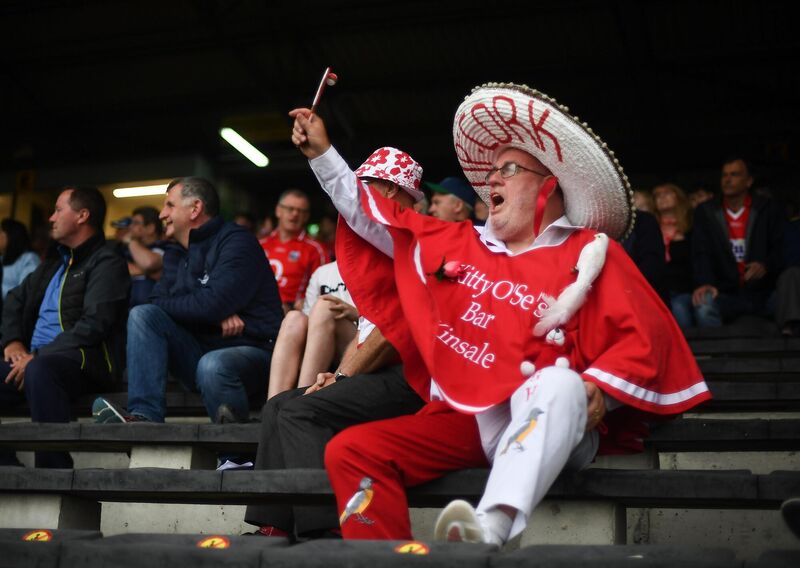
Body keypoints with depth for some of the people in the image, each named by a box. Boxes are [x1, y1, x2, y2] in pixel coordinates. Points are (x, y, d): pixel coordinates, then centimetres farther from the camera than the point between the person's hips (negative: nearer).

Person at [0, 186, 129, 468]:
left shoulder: (106, 262, -2)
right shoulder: (55, 261, 24)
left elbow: (93, 325, -15)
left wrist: (37, 356, -18)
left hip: (83, 360, -8)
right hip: (36, 357, 8)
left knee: (40, 370, -40)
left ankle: (54, 469, -36)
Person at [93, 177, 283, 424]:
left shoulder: (236, 242, -8)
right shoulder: (176, 254, 17)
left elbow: (213, 303, -21)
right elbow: (158, 301, 3)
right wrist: (215, 314, -13)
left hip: (251, 350, -7)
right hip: (200, 349, 8)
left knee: (212, 366, -40)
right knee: (143, 314, -12)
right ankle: (145, 415, -23)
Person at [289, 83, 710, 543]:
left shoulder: (590, 253, 6)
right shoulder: (457, 245, 19)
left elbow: (647, 335, -3)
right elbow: (372, 216, 24)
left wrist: (597, 390, -19)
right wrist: (322, 152, 21)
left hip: (549, 428, -4)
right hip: (466, 421, 5)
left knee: (561, 384, -40)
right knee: (351, 451, -17)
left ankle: (491, 529, -58)